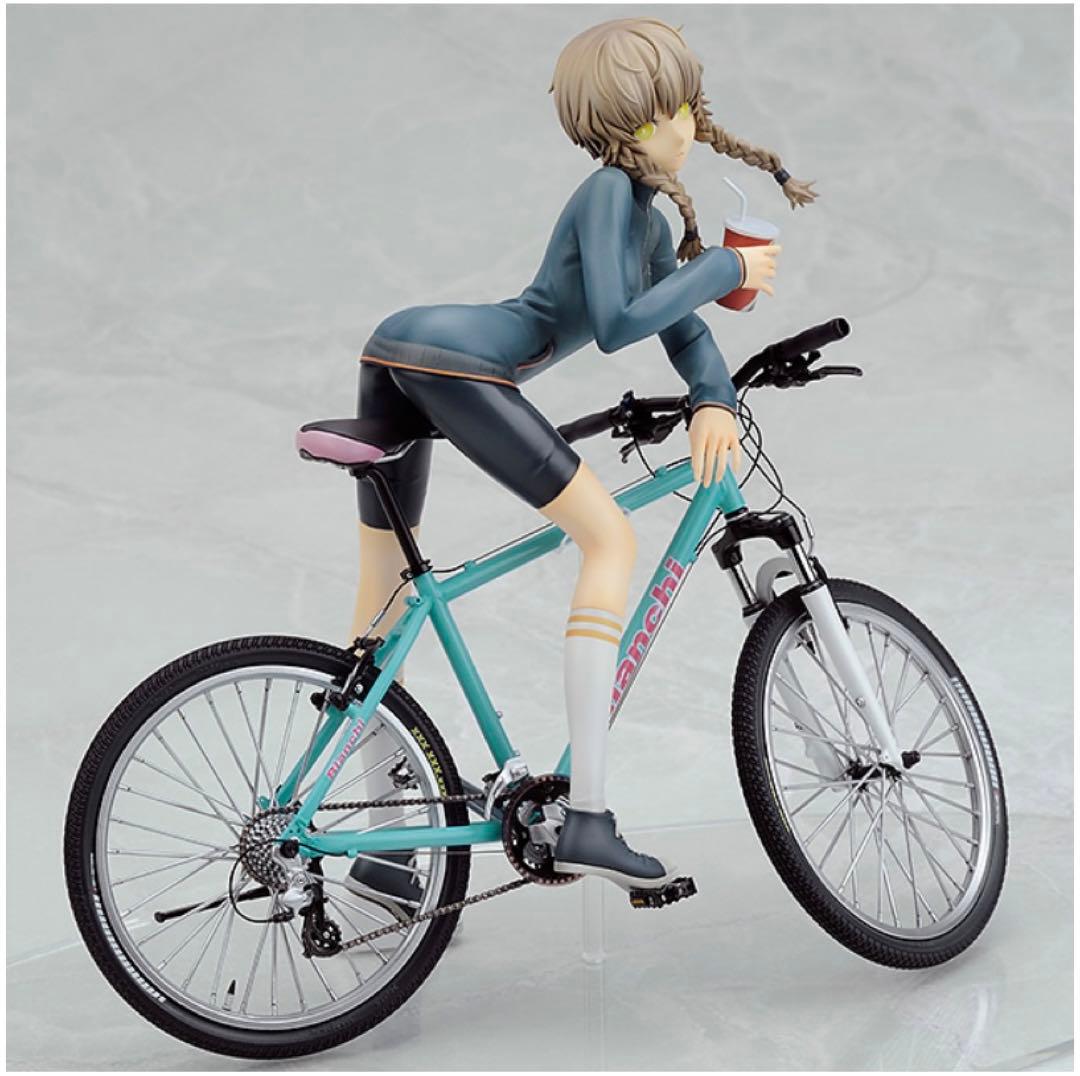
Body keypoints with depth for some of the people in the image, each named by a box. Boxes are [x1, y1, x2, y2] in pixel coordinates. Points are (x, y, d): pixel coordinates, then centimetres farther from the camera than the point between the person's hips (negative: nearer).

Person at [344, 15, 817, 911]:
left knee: (385, 591, 12)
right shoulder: (610, 191, -5)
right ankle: (586, 819, -13)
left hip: (397, 351, 10)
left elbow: (683, 327, 19)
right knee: (611, 537, -9)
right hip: (449, 362, -10)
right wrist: (725, 267, -7)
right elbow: (616, 324, -15)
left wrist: (714, 402, 1)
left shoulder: (648, 217, 24)